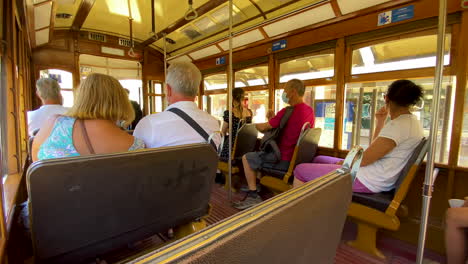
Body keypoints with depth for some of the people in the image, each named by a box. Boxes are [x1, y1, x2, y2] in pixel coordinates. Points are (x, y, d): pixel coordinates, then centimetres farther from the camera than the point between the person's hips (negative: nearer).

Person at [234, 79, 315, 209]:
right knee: (260, 153, 29)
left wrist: (256, 124, 8)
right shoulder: (310, 111, 6)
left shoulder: (287, 111, -21)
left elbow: (263, 128, -14)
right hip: (298, 158, 9)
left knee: (246, 158, 3)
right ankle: (258, 183, 35)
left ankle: (253, 195, 4)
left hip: (285, 160, -9)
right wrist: (272, 119, 6)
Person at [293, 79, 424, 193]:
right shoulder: (412, 121, 12)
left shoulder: (399, 125, -20)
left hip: (366, 181, -11)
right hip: (379, 179, 11)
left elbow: (363, 160, -21)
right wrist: (380, 123, 11)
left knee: (300, 170, -9)